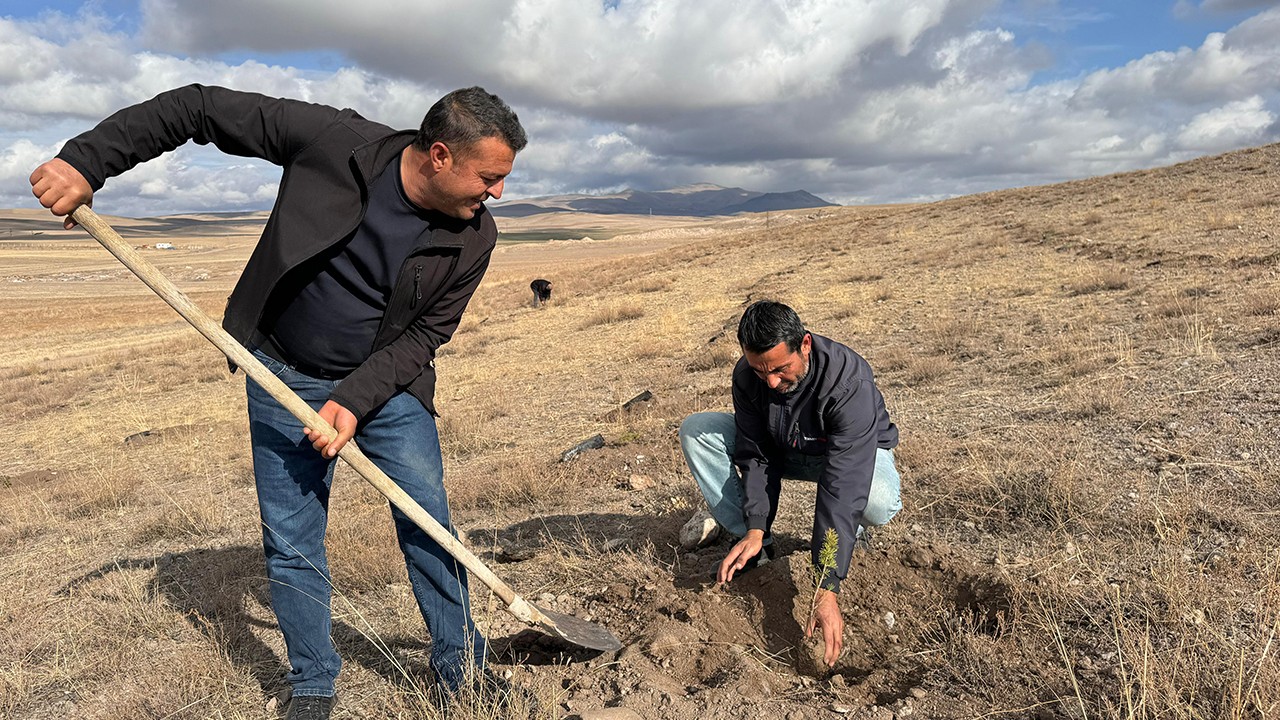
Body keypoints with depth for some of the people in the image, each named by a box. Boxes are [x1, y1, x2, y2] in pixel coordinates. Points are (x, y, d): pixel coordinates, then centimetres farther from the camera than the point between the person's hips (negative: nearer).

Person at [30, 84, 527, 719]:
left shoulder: (473, 238, -15)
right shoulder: (333, 141, -21)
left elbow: (425, 333, -8)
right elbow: (199, 108, -13)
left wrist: (356, 400, -19)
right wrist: (86, 159, -17)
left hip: (386, 382, 1)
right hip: (284, 380, 0)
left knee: (427, 525, -2)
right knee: (291, 547, 5)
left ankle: (459, 664, 20)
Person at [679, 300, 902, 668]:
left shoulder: (849, 381, -39)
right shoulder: (747, 375, -22)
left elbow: (842, 487, -43)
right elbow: (757, 456, -14)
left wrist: (827, 590, -46)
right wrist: (755, 529, -29)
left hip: (855, 451, -4)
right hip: (782, 449, 4)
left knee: (879, 503, -40)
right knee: (695, 430, -16)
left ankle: (848, 531, 0)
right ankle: (754, 546, -7)